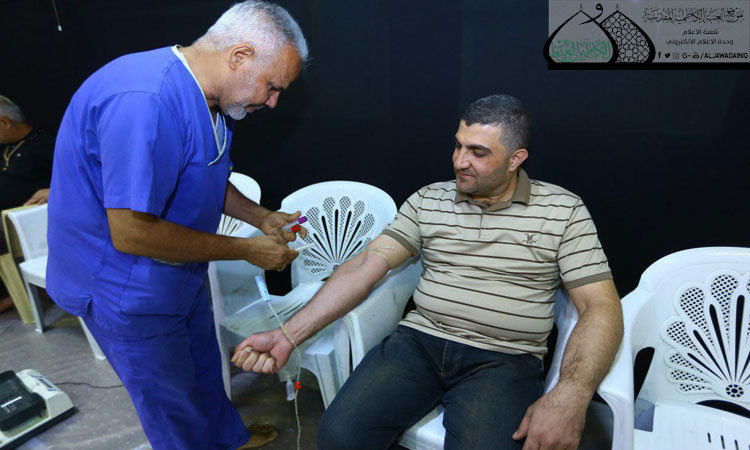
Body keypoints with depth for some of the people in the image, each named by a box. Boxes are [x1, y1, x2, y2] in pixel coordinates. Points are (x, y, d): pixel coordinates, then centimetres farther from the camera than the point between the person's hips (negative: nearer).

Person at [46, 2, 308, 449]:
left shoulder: (207, 100, -1)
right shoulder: (144, 102, -34)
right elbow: (132, 233, -34)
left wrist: (262, 218, 1)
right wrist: (247, 251, -25)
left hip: (183, 273, 10)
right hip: (125, 288, -9)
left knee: (204, 366, 28)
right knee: (174, 405, 12)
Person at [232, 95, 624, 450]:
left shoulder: (563, 212, 1)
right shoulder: (427, 201, 7)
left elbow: (601, 308, -4)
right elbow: (365, 266, -1)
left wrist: (570, 397, -21)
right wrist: (288, 335, -10)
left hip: (504, 359, -1)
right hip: (418, 342, 2)